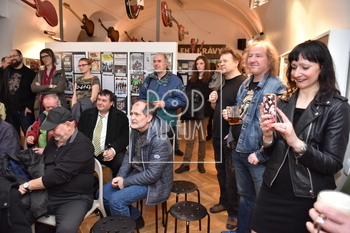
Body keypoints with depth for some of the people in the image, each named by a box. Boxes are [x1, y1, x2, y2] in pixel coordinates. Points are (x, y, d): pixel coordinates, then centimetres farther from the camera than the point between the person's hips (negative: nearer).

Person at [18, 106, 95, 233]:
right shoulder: (54, 140, 12)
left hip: (74, 199, -7)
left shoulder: (82, 145, -17)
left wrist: (27, 186, -13)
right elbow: (44, 165, 23)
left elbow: (58, 175, -22)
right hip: (47, 194, 8)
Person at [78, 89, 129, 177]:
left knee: (121, 162, -31)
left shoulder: (120, 116, 5)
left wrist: (113, 150, -20)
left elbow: (125, 137, -3)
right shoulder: (87, 114, 14)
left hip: (109, 153, -2)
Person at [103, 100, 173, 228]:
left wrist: (125, 182, -18)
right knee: (103, 193, 3)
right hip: (136, 174, 8)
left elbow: (152, 175, -28)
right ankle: (135, 217, 18)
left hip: (154, 182, -8)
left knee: (116, 199, -22)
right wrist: (120, 176, -6)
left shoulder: (160, 140, -29)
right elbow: (129, 154, 8)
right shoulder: (136, 130, -3)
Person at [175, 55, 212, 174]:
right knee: (189, 139, 5)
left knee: (202, 139, 9)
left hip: (203, 113, -3)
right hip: (191, 113, 3)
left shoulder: (210, 79, 0)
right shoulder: (191, 79, 12)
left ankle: (201, 163, 20)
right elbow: (186, 95, 9)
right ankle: (186, 163, 10)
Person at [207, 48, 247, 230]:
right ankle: (224, 202, 36)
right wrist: (213, 101, -2)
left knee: (232, 176, 4)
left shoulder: (243, 83, -15)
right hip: (218, 136, 8)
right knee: (221, 172, 19)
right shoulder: (221, 82, 12)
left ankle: (234, 212, 20)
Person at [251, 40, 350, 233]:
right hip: (272, 191, 4)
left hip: (309, 199, -4)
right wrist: (267, 137, -16)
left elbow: (334, 164, -14)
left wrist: (297, 143, -29)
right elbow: (270, 152, 6)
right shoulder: (284, 101, 3)